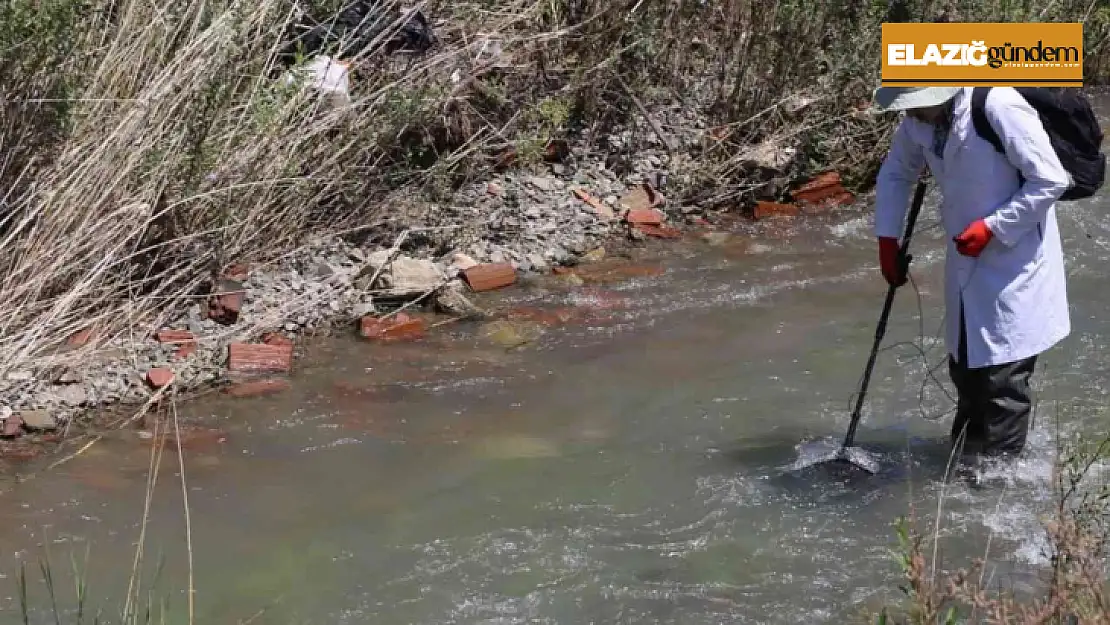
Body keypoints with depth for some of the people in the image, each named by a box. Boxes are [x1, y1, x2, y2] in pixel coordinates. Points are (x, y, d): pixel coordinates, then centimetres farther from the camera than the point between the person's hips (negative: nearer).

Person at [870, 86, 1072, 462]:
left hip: (1014, 259, -7)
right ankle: (965, 456, 34)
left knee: (1003, 377, -2)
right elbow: (896, 173, 16)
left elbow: (1051, 180, -21)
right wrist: (887, 239, 8)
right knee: (965, 367, 17)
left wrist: (992, 227, -22)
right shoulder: (920, 119, -2)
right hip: (966, 261, 7)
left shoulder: (1000, 108, -25)